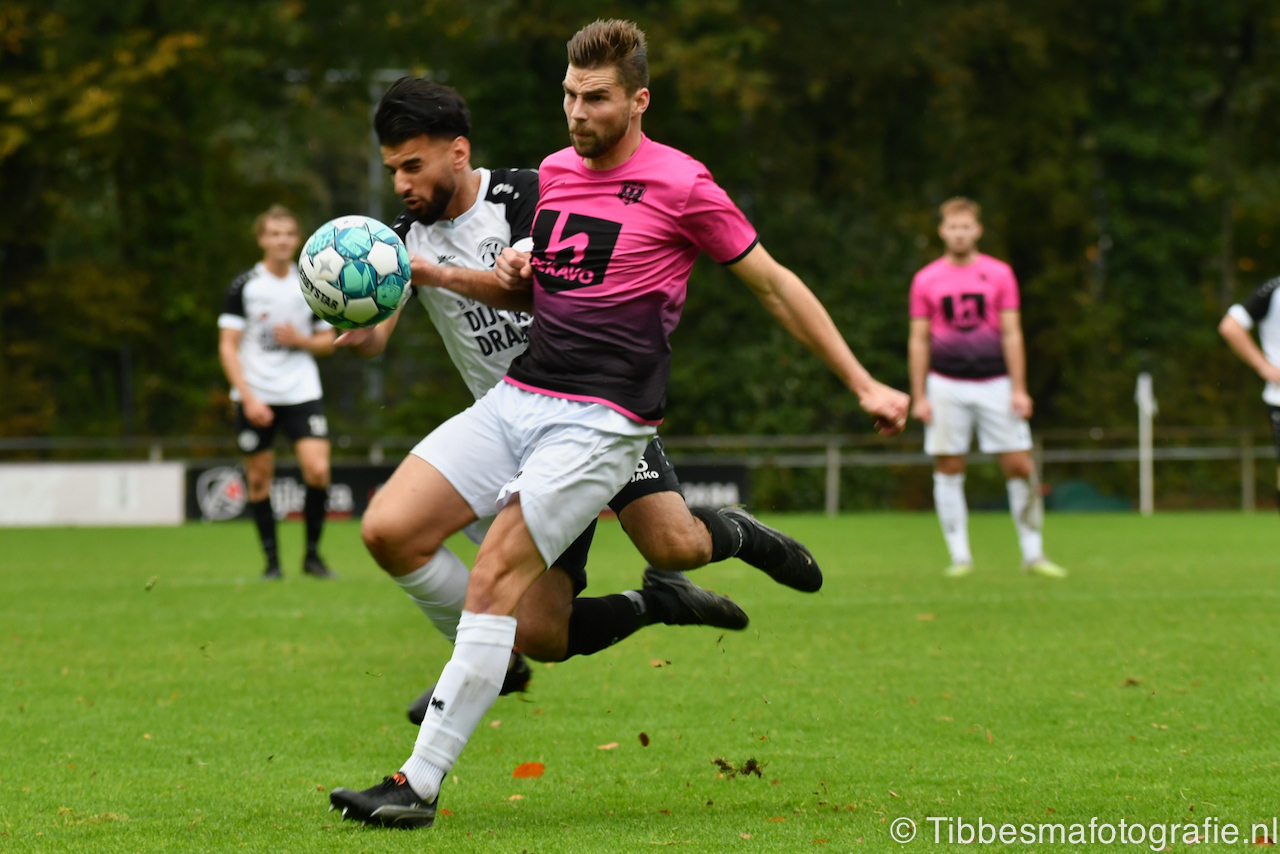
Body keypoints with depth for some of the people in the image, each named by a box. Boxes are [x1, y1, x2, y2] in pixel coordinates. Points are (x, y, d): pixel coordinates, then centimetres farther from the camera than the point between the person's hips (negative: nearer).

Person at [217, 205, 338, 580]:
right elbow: (227, 346, -2)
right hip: (255, 396, -1)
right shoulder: (244, 286, -1)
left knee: (318, 471, -14)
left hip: (302, 392, 1)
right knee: (259, 479, 1)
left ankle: (312, 553, 1)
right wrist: (248, 396, -11)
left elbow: (327, 341, 14)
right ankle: (271, 560, 14)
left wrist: (301, 340, -8)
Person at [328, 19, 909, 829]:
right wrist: (517, 270, 5)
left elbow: (774, 283, 1)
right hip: (516, 397, 7)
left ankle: (420, 784, -18)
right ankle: (483, 665, 13)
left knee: (496, 574, -18)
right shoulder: (555, 172, 14)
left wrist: (864, 384, 2)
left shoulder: (681, 185, -6)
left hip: (600, 420, -7)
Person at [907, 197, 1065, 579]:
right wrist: (919, 396, 1)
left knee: (1020, 467, -4)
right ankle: (959, 556, 7)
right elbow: (919, 340, 6)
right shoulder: (926, 280, 5)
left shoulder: (999, 274, 5)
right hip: (947, 386, 0)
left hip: (995, 383, 0)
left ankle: (1032, 554, 6)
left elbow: (1011, 334, 4)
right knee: (948, 470, -1)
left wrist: (1018, 389, -3)